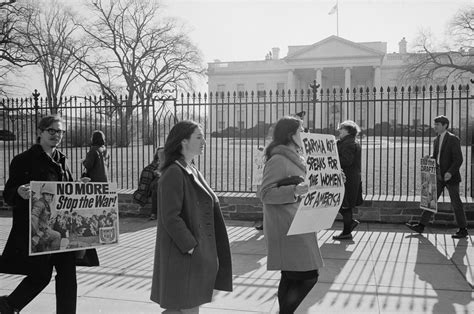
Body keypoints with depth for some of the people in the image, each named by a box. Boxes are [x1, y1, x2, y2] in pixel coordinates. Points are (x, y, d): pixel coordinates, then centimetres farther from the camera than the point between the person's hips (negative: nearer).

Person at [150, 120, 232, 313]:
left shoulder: (193, 172, 13)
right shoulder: (174, 173, -16)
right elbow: (170, 217, -22)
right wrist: (191, 247, -20)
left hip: (199, 251, 9)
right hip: (183, 254, -9)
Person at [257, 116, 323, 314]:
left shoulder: (294, 159, 17)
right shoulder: (278, 160, -15)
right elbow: (265, 193, -20)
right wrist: (294, 191, -30)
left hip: (296, 227, 10)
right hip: (287, 228, -10)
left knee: (291, 277, 13)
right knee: (308, 276, -10)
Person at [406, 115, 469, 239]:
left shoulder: (453, 139, -11)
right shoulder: (436, 141, 12)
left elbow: (459, 159, -15)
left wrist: (450, 172, -27)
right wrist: (429, 158, -2)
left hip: (451, 176, -7)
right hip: (439, 175, 7)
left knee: (455, 203, 1)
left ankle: (463, 230, 13)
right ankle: (421, 225, 6)